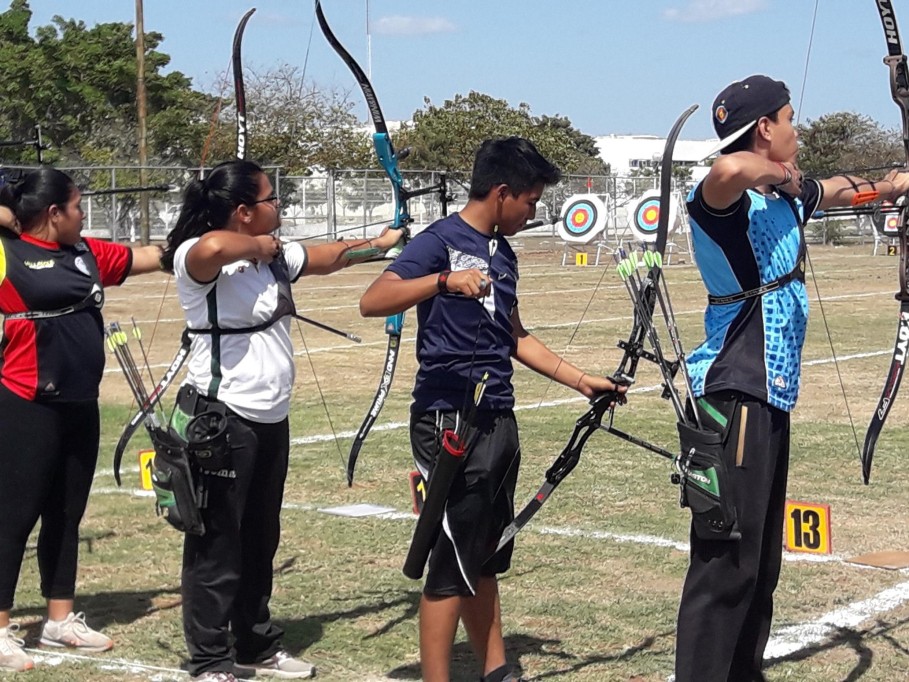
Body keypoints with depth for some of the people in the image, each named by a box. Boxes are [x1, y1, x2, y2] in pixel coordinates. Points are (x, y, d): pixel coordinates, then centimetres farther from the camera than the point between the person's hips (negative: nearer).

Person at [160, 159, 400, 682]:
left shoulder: (277, 256, 11)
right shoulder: (198, 260, -16)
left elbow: (328, 257, 29)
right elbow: (211, 247, -40)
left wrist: (378, 244, 38)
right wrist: (257, 245, -21)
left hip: (271, 420, 9)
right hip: (223, 420, -9)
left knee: (261, 540, 18)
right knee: (217, 544, -1)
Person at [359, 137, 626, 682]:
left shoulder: (503, 252, 14)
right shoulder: (441, 241, -11)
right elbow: (373, 302, -24)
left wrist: (581, 380, 23)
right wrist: (444, 280, -37)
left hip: (497, 421, 8)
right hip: (451, 423, -8)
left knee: (487, 555, 16)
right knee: (454, 560, -3)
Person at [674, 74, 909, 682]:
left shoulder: (787, 198, 12)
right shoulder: (728, 200, -16)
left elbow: (840, 191, 35)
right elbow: (730, 169, -41)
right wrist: (779, 173, -21)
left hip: (772, 397, 10)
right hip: (736, 397, -10)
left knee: (762, 564, 16)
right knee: (727, 565, -9)